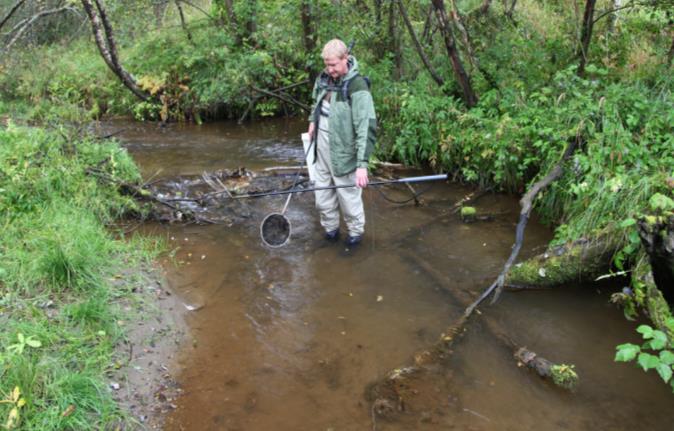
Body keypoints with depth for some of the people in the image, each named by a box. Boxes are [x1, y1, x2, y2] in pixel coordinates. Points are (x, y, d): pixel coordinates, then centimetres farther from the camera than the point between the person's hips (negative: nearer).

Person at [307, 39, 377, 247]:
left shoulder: (357, 87, -22)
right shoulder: (324, 77, 0)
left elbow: (366, 128, -27)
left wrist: (362, 164, -33)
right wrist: (313, 121, 12)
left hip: (342, 150, -7)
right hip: (322, 146, 7)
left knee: (348, 194, 6)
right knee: (322, 190, 16)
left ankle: (356, 231, 29)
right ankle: (330, 227, 36)